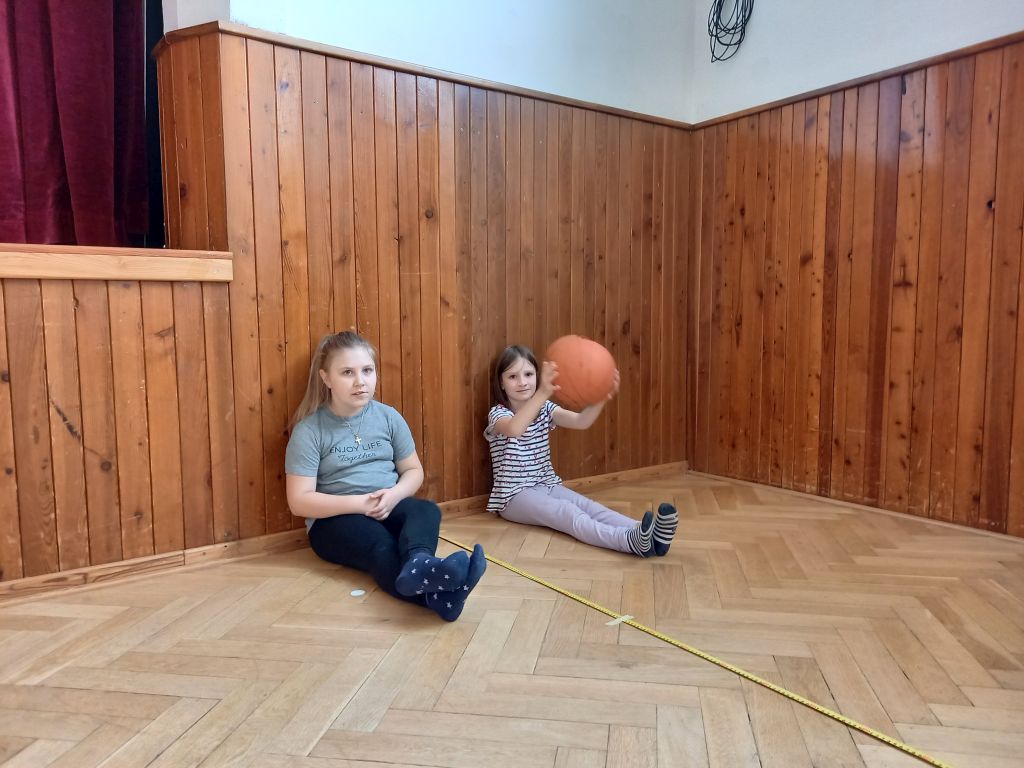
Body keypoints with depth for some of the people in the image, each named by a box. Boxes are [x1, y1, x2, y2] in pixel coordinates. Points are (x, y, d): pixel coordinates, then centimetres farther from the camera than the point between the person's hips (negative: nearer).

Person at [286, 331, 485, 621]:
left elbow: (413, 471, 9)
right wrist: (359, 503, -22)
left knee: (426, 510, -30)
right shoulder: (309, 430, -8)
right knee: (381, 547, -35)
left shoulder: (388, 416, 3)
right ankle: (437, 593, -63)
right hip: (335, 519, -3)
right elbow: (299, 501, -12)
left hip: (388, 508, 4)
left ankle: (418, 566, -63)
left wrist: (394, 495, -15)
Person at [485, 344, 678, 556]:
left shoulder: (545, 409, 6)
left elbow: (581, 422, -14)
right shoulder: (498, 414, -10)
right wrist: (543, 393, -53)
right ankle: (629, 540, -56)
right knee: (564, 511, -32)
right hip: (514, 496, -5)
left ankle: (651, 535, -47)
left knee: (588, 506, -24)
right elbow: (515, 429, -37)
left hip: (548, 485, 5)